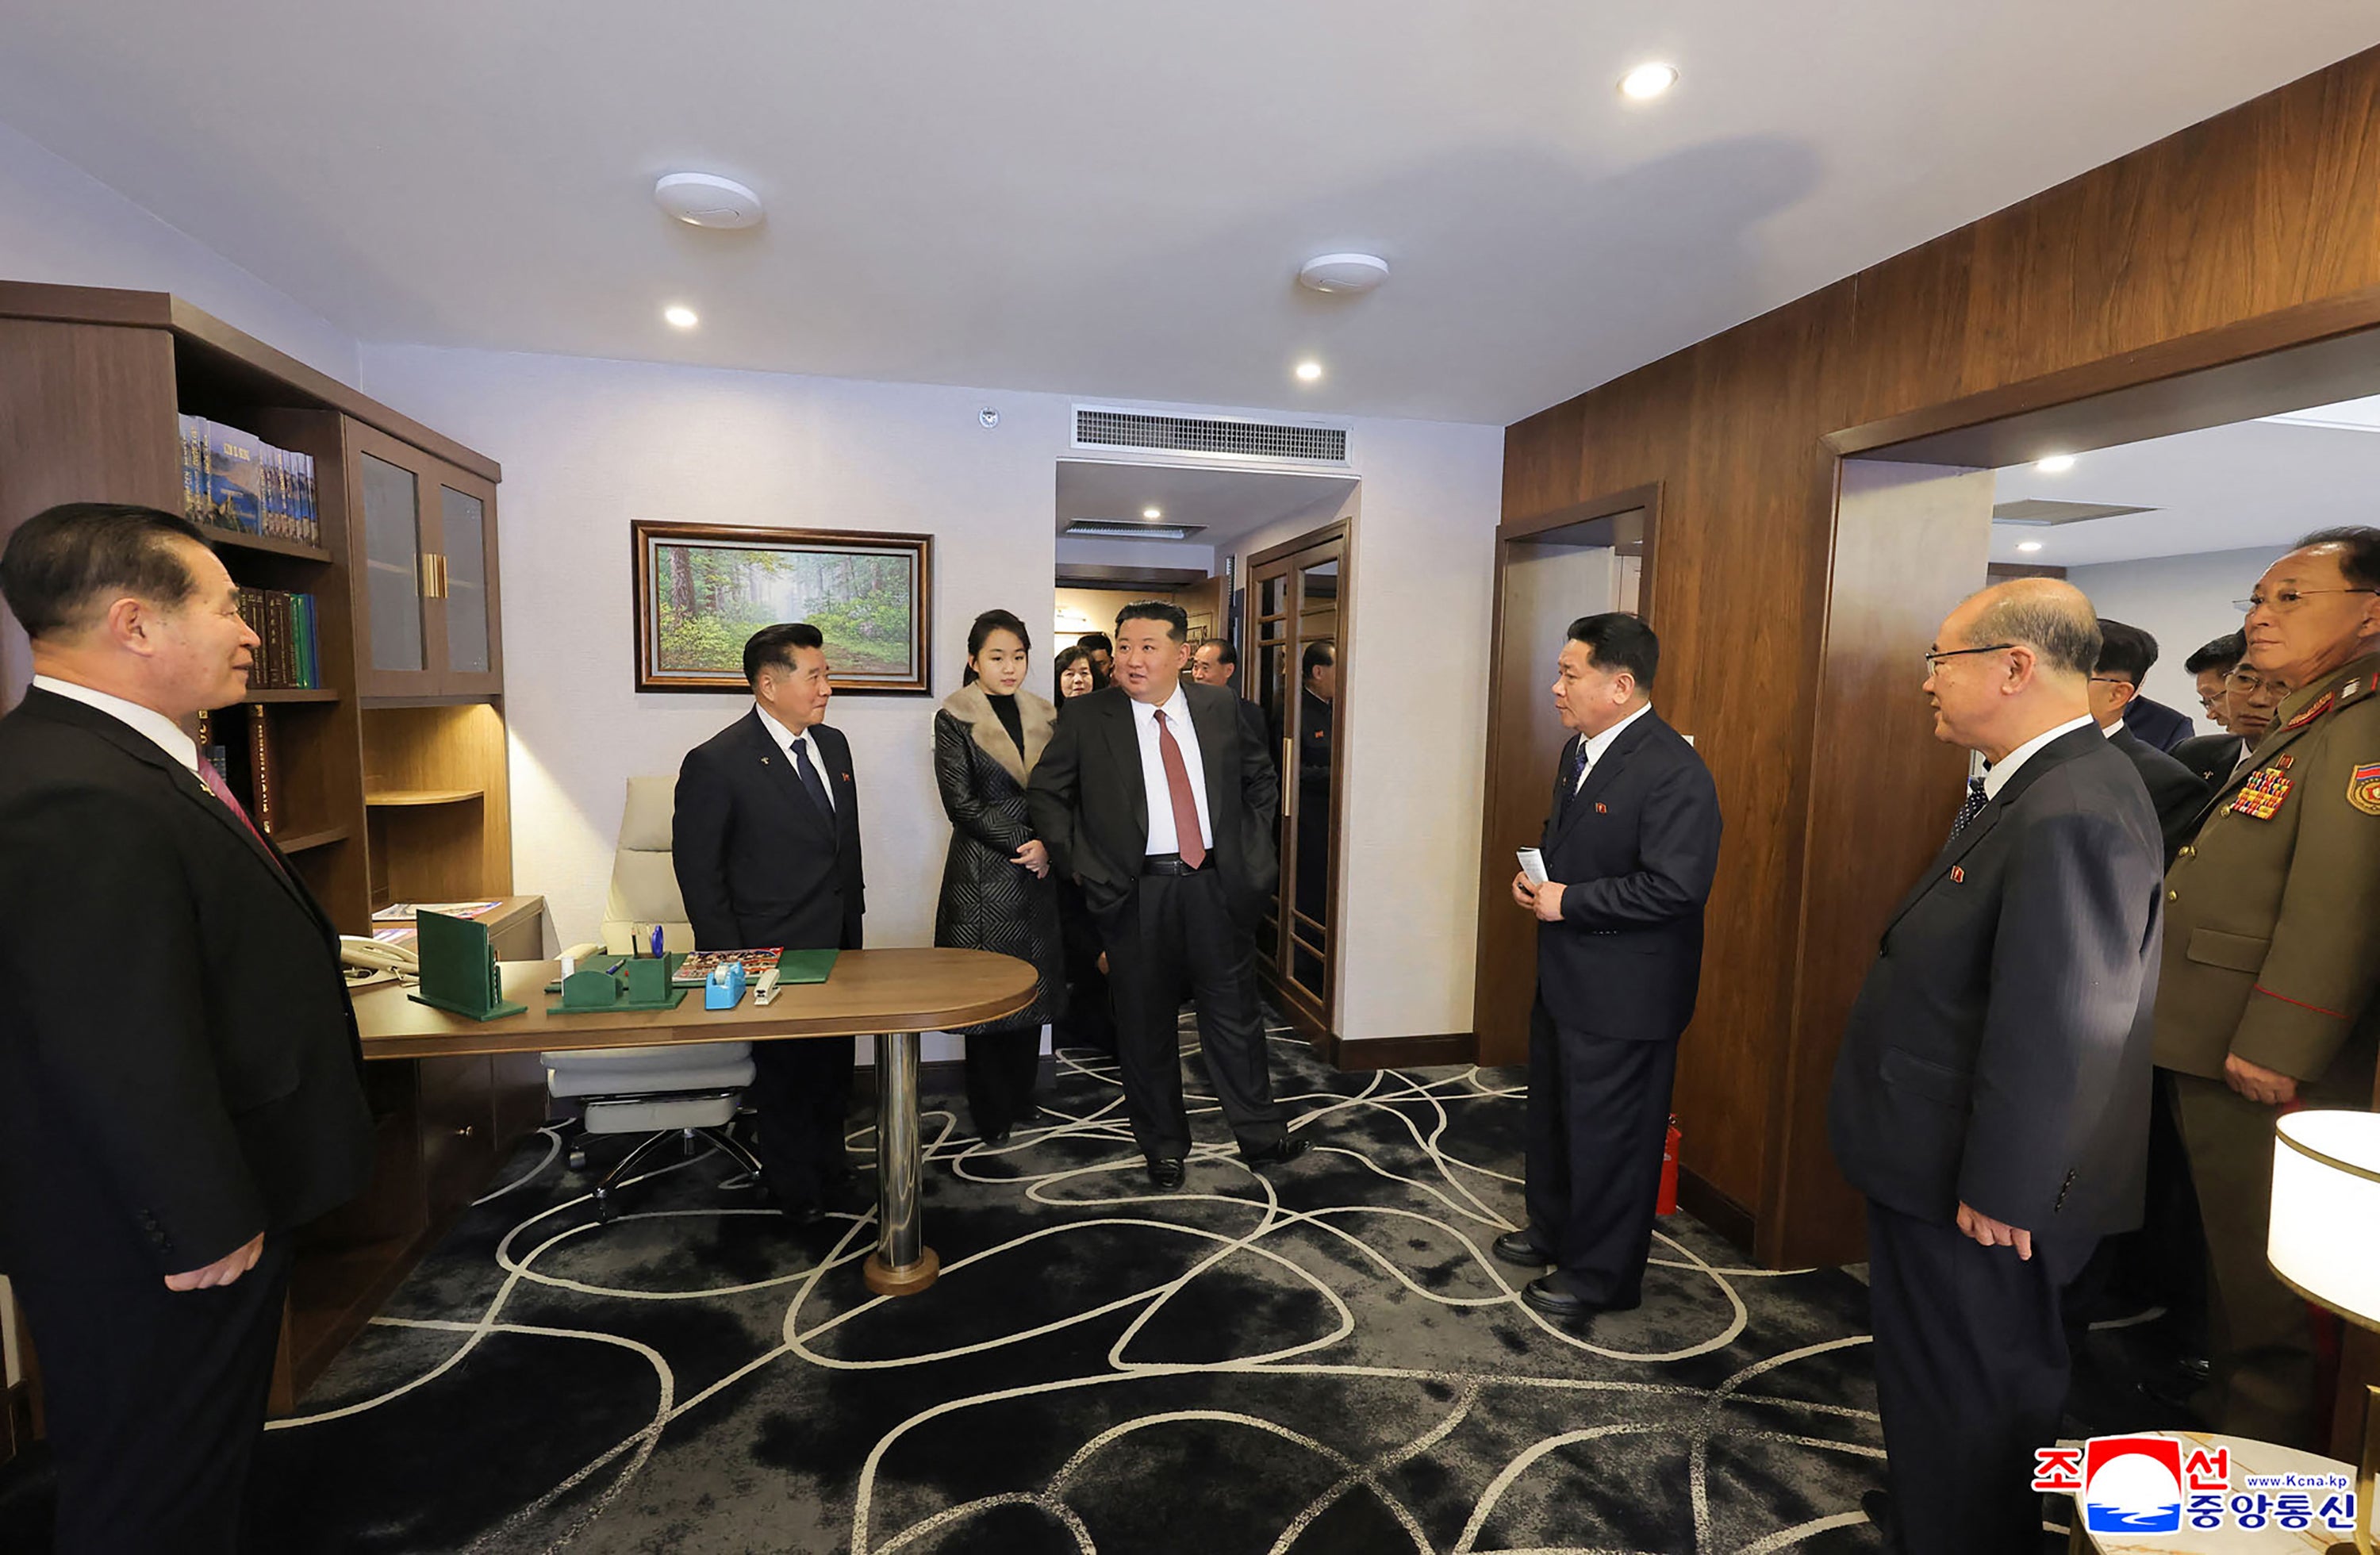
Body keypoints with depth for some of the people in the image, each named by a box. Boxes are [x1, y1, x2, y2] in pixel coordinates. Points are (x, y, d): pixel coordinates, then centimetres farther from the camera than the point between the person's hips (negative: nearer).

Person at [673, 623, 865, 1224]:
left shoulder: (832, 743, 5)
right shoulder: (716, 763, -16)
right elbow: (698, 871, -12)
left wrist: (854, 917, 13)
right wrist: (729, 963, -12)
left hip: (839, 945, 6)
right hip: (775, 953, -6)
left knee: (835, 1061, 18)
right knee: (786, 1068, 11)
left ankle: (828, 1162, 41)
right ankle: (793, 1186, 34)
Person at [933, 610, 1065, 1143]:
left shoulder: (1043, 717, 10)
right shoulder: (955, 719, -4)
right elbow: (962, 802, -11)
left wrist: (1048, 846, -7)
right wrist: (1022, 842, -14)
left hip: (1038, 871, 5)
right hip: (982, 874, -4)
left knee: (1033, 985, 11)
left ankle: (1021, 1097, 27)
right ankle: (991, 1113, 18)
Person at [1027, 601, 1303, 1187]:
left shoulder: (1219, 708, 5)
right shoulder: (1087, 718, -2)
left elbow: (1261, 780, 16)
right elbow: (1045, 793, 2)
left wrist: (1252, 849, 7)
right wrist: (1084, 865, -4)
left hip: (1217, 885, 1)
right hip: (1137, 892, -1)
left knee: (1235, 1014, 11)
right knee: (1145, 1024, 10)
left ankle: (1260, 1133, 28)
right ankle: (1162, 1145, 29)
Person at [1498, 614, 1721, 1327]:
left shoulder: (1673, 771, -22)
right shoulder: (1580, 747, 7)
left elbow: (1675, 886, -27)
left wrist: (1568, 901, -21)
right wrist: (1537, 874, 1)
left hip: (1621, 994, -9)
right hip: (1565, 975, 9)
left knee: (1607, 1133, 8)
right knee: (1552, 1113, 23)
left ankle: (1601, 1274, 29)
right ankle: (1553, 1230, 45)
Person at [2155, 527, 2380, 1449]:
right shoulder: (2306, 725, 17)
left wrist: (2274, 1049, -25)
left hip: (2268, 1069, -10)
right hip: (2220, 1056, 10)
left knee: (2265, 1281, 4)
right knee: (2233, 1259, 23)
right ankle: (2233, 1408, 39)